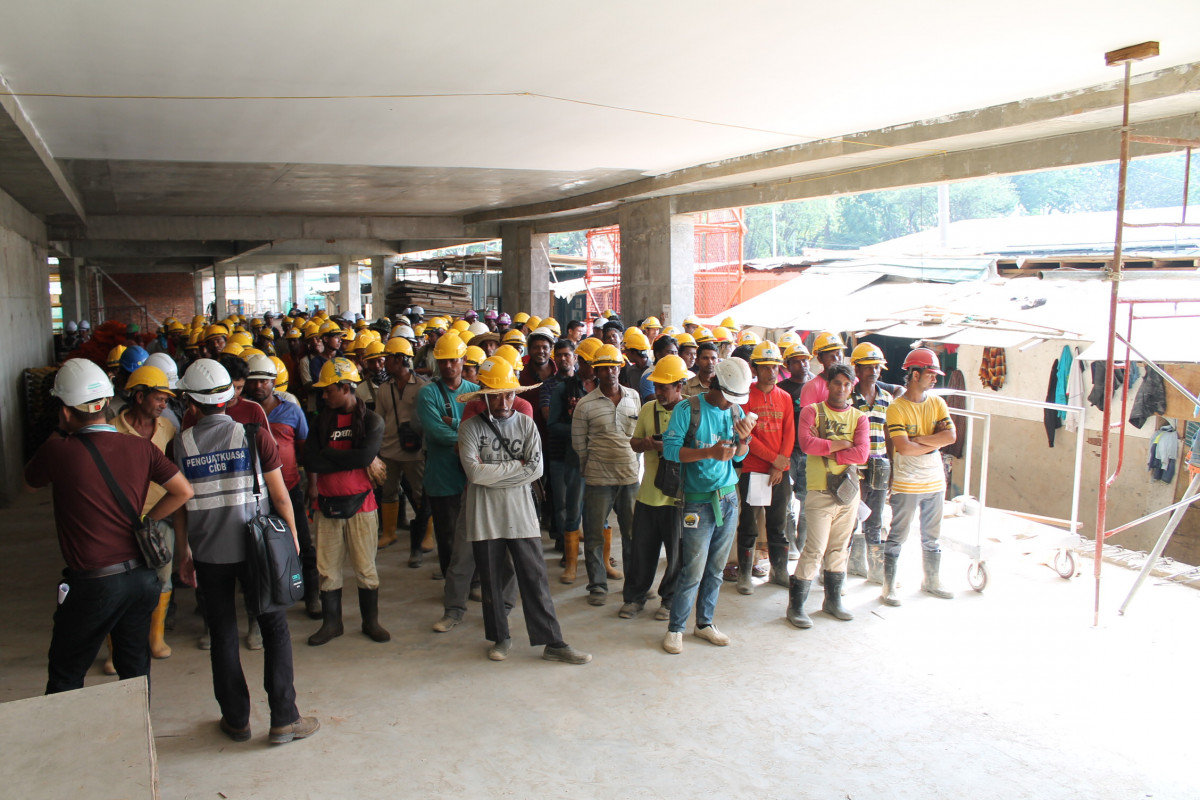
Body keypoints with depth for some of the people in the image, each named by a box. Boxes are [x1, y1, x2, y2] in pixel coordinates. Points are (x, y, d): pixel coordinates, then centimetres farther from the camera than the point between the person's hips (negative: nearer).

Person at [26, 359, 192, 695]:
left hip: (92, 585, -4)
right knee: (135, 668, 17)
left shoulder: (57, 450, -13)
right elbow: (183, 491, 1)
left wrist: (60, 432, 12)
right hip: (140, 576, 4)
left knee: (65, 676, 14)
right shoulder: (141, 447, -3)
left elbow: (29, 484, 8)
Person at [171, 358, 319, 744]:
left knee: (223, 636, 13)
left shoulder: (181, 444, -5)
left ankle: (236, 720, 24)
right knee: (275, 629, 9)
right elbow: (280, 496, -6)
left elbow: (179, 505, 2)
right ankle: (284, 719, 10)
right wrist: (292, 537, 6)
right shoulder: (255, 436, -10)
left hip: (208, 553, 2)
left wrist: (183, 553, 14)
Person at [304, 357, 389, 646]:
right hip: (326, 503, 4)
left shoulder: (371, 421, -3)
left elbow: (364, 456, -19)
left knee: (365, 567, 5)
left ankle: (370, 621, 19)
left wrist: (327, 455, -10)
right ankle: (331, 623, 22)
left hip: (359, 502, -3)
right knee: (327, 568, 8)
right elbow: (310, 458, 0)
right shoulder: (323, 420, 9)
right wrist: (313, 484, -16)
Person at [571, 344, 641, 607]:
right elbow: (578, 444, 2)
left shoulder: (633, 396, 6)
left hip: (630, 476, 3)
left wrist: (632, 462, 12)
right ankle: (597, 585, 16)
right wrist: (591, 468, 5)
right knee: (595, 534, 3)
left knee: (634, 532, 10)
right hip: (598, 479, -3)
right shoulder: (585, 405, -5)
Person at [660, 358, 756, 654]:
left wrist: (743, 438, -10)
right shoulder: (687, 409, -9)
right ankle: (675, 628, 12)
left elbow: (739, 456, 11)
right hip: (699, 501, -5)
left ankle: (705, 623, 27)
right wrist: (709, 452, -23)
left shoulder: (736, 411, 8)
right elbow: (670, 449, -14)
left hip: (729, 498, 5)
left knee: (715, 568, 12)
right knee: (693, 571, -4)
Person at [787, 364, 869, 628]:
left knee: (839, 548, 13)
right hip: (820, 491, -4)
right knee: (815, 549, -7)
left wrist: (826, 453, -12)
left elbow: (861, 454, -7)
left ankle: (833, 600, 28)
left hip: (849, 490, 4)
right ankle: (796, 605, 3)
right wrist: (841, 444, -11)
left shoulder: (859, 417, 8)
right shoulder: (812, 411, -2)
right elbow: (807, 443, -20)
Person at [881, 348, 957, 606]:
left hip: (935, 481, 6)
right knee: (897, 536, 1)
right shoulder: (896, 408, -12)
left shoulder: (937, 403, 6)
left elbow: (950, 436, -7)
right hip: (906, 484, -6)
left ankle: (932, 582, 33)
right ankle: (889, 587, 9)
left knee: (932, 536, 18)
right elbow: (902, 448, -21)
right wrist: (934, 443, -9)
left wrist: (917, 439, -16)